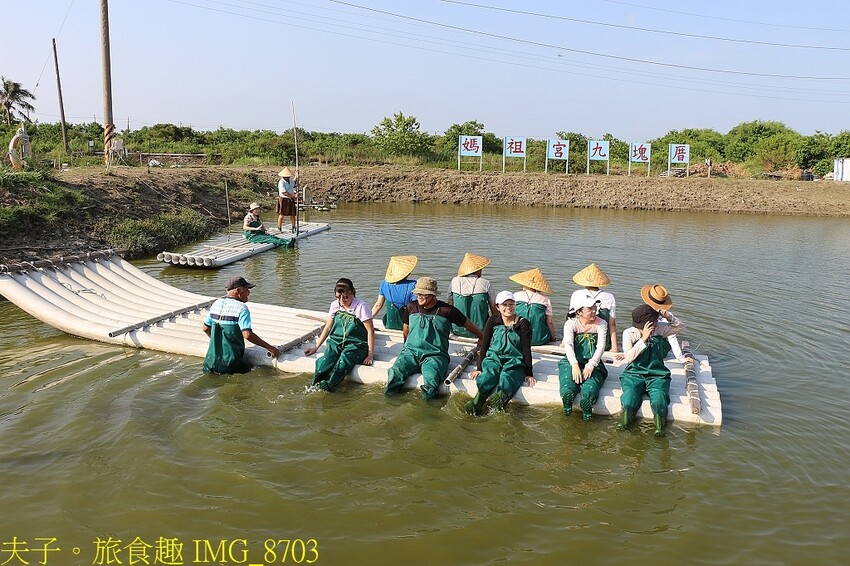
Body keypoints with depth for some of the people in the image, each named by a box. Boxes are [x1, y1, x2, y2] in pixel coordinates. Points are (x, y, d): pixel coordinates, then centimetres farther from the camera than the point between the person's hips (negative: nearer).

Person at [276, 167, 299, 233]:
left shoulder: (290, 180, 6)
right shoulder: (281, 182, -18)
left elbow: (295, 183, 28)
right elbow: (284, 193, -25)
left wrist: (296, 175, 11)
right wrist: (294, 196, -25)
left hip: (291, 200, 6)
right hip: (283, 200, -6)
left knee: (292, 214, 9)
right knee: (281, 215, 1)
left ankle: (294, 227, 19)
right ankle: (279, 229, 9)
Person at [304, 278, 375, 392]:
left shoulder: (361, 306, -8)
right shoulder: (335, 305, 8)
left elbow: (370, 331, -7)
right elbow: (328, 327, 17)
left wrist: (370, 354, -11)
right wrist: (316, 347, 14)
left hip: (355, 344, -4)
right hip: (336, 341, 4)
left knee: (344, 359, -33)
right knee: (327, 358, -27)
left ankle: (328, 385, -47)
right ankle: (314, 385, -40)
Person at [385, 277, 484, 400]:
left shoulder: (447, 310, 0)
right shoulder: (411, 307, 11)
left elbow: (468, 325, 15)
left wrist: (482, 338, 27)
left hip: (435, 355, -3)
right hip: (411, 352, 3)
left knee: (431, 378, -36)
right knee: (395, 374, -27)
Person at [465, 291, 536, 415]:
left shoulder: (523, 323, 4)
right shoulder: (493, 321, 11)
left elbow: (527, 349, 0)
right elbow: (484, 345, 10)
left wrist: (529, 374, -4)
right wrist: (479, 368, 3)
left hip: (514, 361, 0)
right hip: (494, 358, 0)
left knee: (507, 377, -36)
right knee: (489, 373, -35)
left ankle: (500, 398, -65)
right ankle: (476, 404, -59)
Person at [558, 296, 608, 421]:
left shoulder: (601, 324, 4)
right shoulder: (571, 324, 2)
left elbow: (601, 346, -8)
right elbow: (568, 344, -13)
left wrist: (591, 365, -23)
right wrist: (574, 364, -31)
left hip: (592, 363, 0)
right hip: (573, 362, 0)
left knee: (590, 390, -33)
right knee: (568, 390, -31)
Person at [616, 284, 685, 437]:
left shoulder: (659, 328, 2)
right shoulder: (629, 333, -6)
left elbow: (681, 327, 12)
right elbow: (628, 357, -17)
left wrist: (668, 317, -8)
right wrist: (643, 339, -23)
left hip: (657, 375, 2)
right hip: (634, 374, -2)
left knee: (659, 400, -28)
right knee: (630, 401, -29)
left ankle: (660, 425, -5)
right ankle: (625, 420, -2)